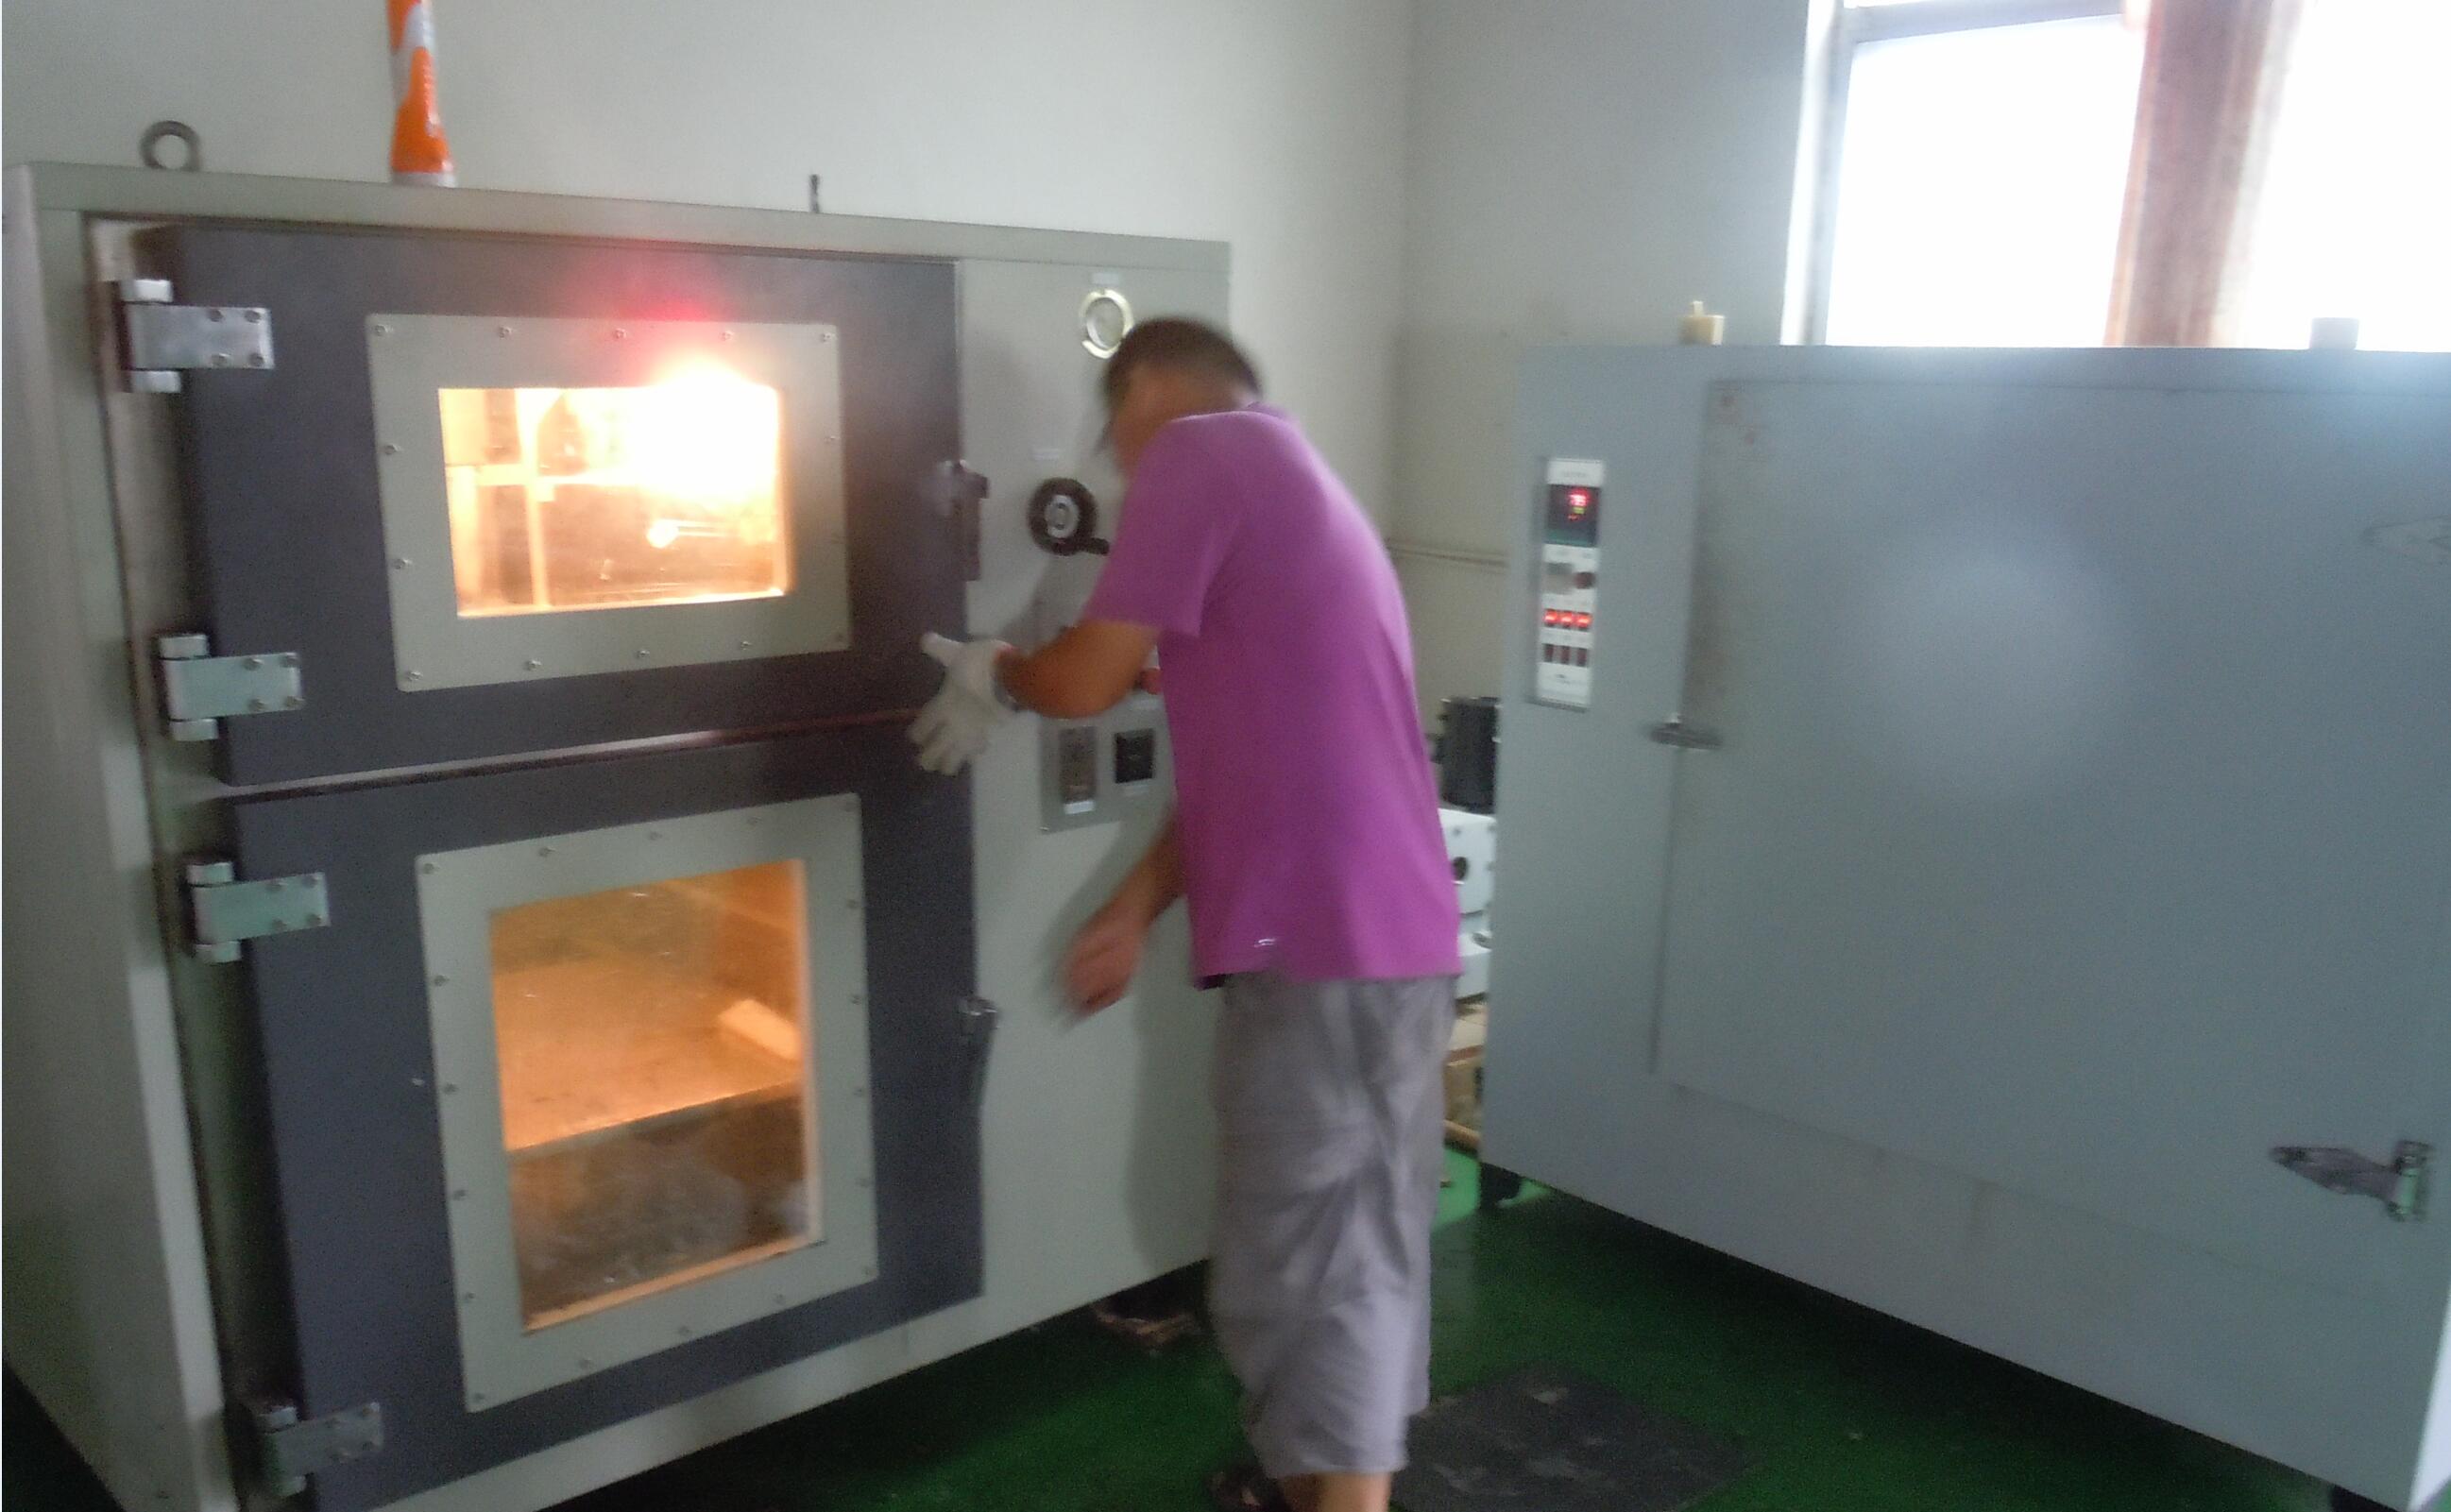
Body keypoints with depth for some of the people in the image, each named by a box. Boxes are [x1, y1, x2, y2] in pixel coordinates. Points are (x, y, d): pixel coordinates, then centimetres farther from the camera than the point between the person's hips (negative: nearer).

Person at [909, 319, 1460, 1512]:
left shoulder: (1199, 451, -5)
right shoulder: (1290, 479, 23)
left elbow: (1086, 680, -8)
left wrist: (992, 675, 15)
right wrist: (1135, 909, 19)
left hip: (1322, 941, -10)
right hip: (1387, 933, 10)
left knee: (1305, 1267, 2)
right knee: (1356, 1244, 21)